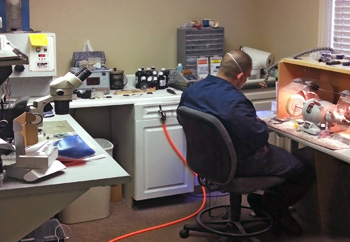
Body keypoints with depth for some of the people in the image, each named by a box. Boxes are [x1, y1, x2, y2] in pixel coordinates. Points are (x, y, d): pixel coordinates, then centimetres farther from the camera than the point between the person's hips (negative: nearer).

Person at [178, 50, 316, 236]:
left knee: (279, 152, 30)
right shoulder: (235, 101, -33)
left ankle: (264, 200, 22)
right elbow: (261, 137, -26)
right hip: (239, 163, -8)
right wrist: (258, 122, -4)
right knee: (307, 168, 6)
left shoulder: (191, 91, -6)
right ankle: (271, 204, 20)